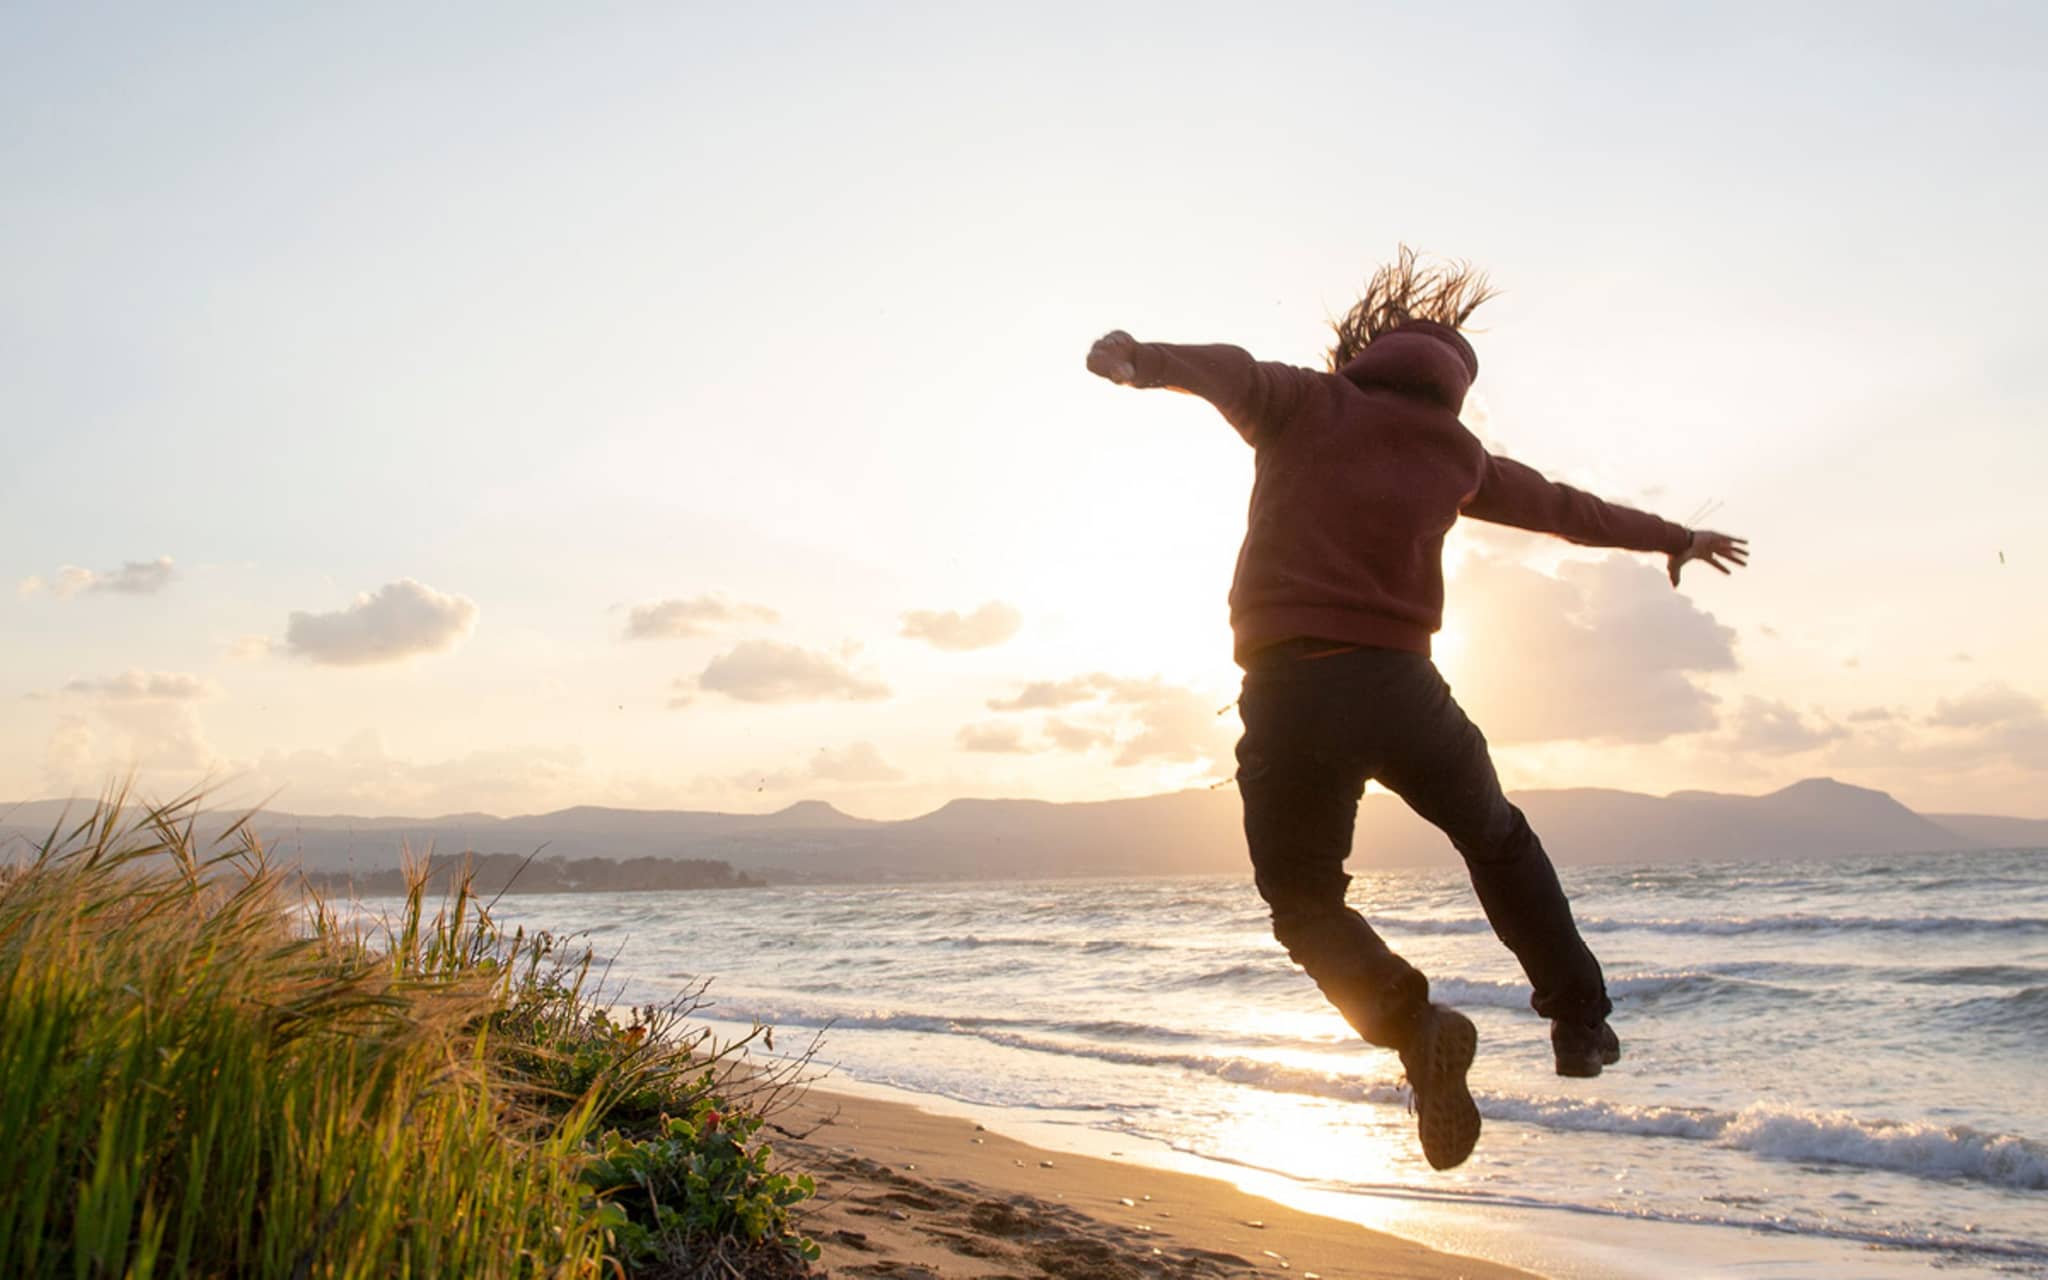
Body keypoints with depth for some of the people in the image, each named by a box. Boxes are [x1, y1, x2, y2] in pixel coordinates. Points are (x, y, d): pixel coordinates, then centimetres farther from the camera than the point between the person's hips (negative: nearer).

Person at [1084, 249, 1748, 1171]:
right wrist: (1675, 537, 48)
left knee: (1304, 901, 13)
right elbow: (1568, 507, 30)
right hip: (1398, 685, 3)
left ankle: (1413, 1024, -12)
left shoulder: (1305, 403, 8)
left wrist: (1142, 359, -35)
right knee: (1497, 839, 29)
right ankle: (1580, 1020, 33)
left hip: (1286, 694, -2)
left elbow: (1226, 372, -14)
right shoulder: (1457, 454, 16)